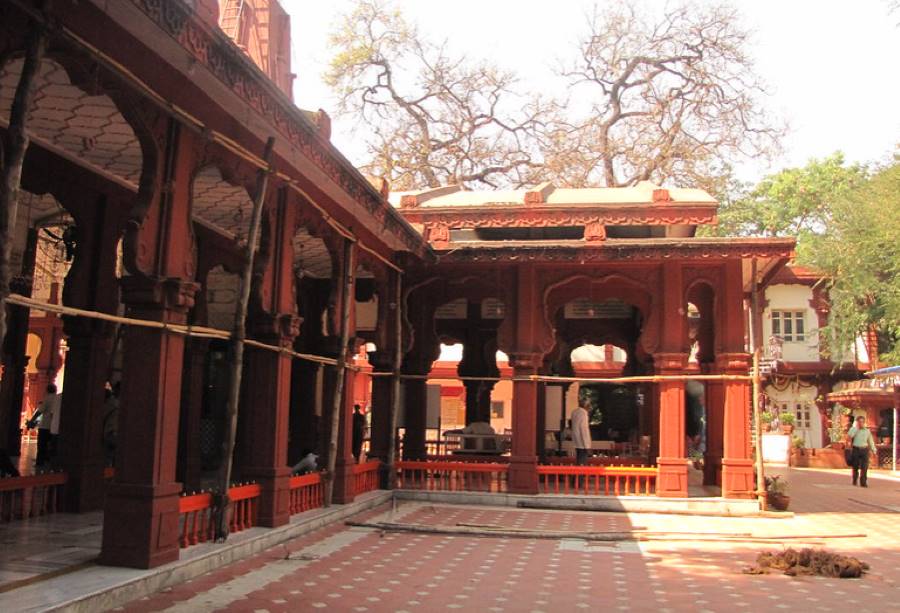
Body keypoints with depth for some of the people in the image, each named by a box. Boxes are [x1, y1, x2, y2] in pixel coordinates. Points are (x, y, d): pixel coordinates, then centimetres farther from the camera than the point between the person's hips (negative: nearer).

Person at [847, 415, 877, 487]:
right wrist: (857, 427, -14)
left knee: (864, 467, -10)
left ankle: (863, 482, -9)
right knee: (855, 467, 6)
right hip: (856, 450, -1)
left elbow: (871, 441, 15)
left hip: (864, 450, 1)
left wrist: (874, 450, 6)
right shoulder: (853, 429, 1)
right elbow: (850, 435, -21)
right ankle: (854, 481, 25)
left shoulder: (867, 431, 9)